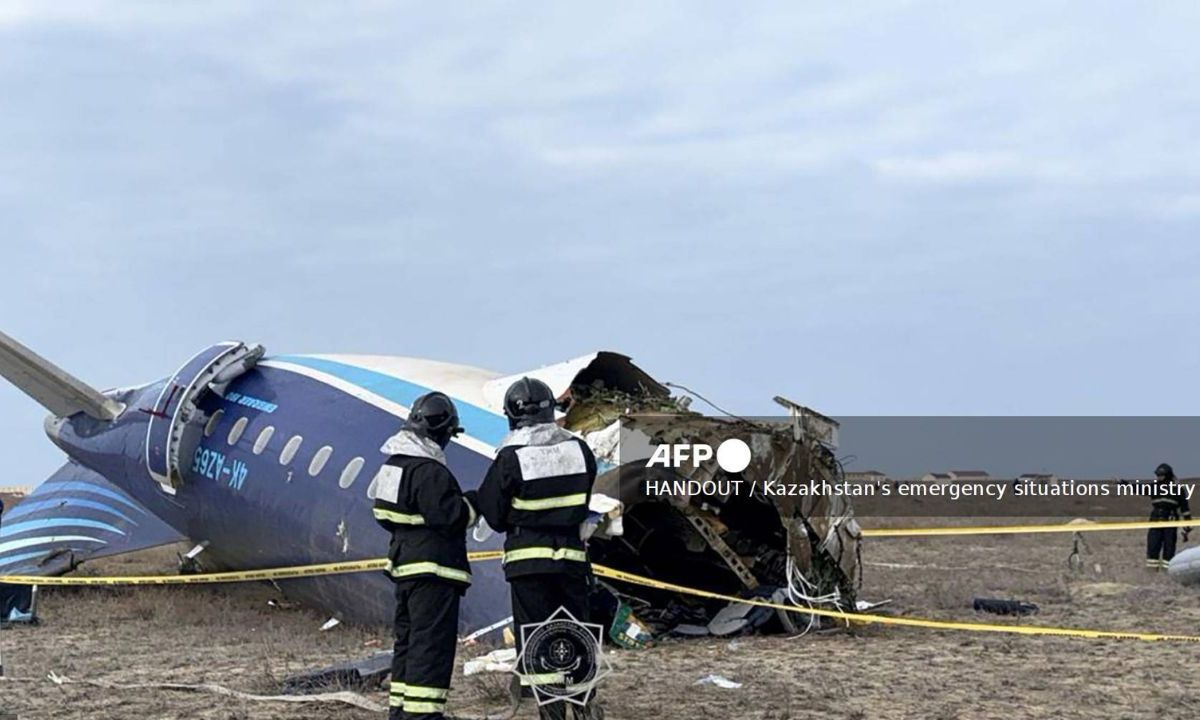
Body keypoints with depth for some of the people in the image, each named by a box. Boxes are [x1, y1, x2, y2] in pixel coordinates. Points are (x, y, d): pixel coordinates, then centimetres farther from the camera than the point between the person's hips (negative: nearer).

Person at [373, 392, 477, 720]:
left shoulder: (394, 464, 12)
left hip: (405, 565, 10)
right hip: (433, 569, -10)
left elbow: (385, 514, 19)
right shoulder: (430, 471, -19)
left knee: (407, 639, 17)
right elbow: (450, 516, -23)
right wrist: (471, 503, -3)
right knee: (432, 643, -8)